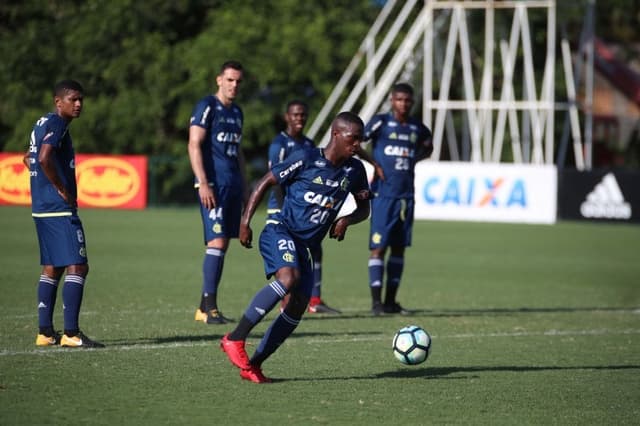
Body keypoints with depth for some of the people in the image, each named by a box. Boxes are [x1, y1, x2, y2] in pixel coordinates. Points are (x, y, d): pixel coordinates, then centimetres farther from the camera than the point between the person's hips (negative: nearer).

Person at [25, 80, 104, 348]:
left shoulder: (42, 124, 17)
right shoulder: (57, 124, -13)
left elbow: (29, 159, 29)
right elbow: (44, 158, -28)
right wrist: (62, 190, -17)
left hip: (41, 207, 10)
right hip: (60, 209, -10)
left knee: (52, 267, 14)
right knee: (77, 266, -10)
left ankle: (45, 332, 16)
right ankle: (71, 333, -13)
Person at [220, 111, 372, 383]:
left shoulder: (354, 170, 7)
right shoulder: (305, 160, -9)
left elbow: (364, 208, 21)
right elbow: (265, 182, -2)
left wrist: (346, 220, -1)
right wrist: (246, 221, -8)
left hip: (304, 246, 7)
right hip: (281, 231, -7)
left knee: (299, 305, -3)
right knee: (289, 277, -33)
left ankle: (253, 365, 6)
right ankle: (235, 339, -28)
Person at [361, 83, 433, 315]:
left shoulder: (417, 127, 9)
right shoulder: (381, 122, -6)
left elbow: (428, 145, 30)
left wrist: (415, 159, 12)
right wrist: (374, 163, -11)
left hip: (406, 195, 6)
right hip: (383, 194, -6)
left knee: (399, 247, 8)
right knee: (379, 246, -8)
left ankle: (391, 300, 15)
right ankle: (376, 301, -8)